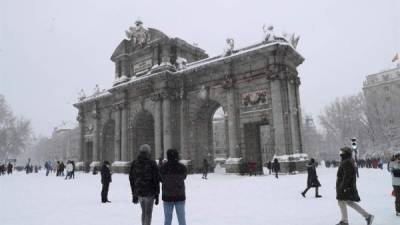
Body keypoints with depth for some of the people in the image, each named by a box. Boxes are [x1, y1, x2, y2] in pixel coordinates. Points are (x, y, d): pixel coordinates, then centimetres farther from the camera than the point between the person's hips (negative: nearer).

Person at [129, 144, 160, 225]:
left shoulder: (134, 163, 1)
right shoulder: (152, 163, -10)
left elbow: (131, 180, 5)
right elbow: (156, 180, -10)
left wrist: (134, 194, 14)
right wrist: (157, 195, -3)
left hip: (138, 192, 4)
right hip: (150, 192, -4)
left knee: (144, 212, 22)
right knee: (148, 214, 5)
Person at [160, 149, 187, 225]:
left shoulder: (163, 168, -13)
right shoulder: (182, 168, -13)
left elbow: (161, 180, 1)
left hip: (167, 197, 0)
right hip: (180, 196, 0)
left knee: (167, 219, 11)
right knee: (181, 218, 12)